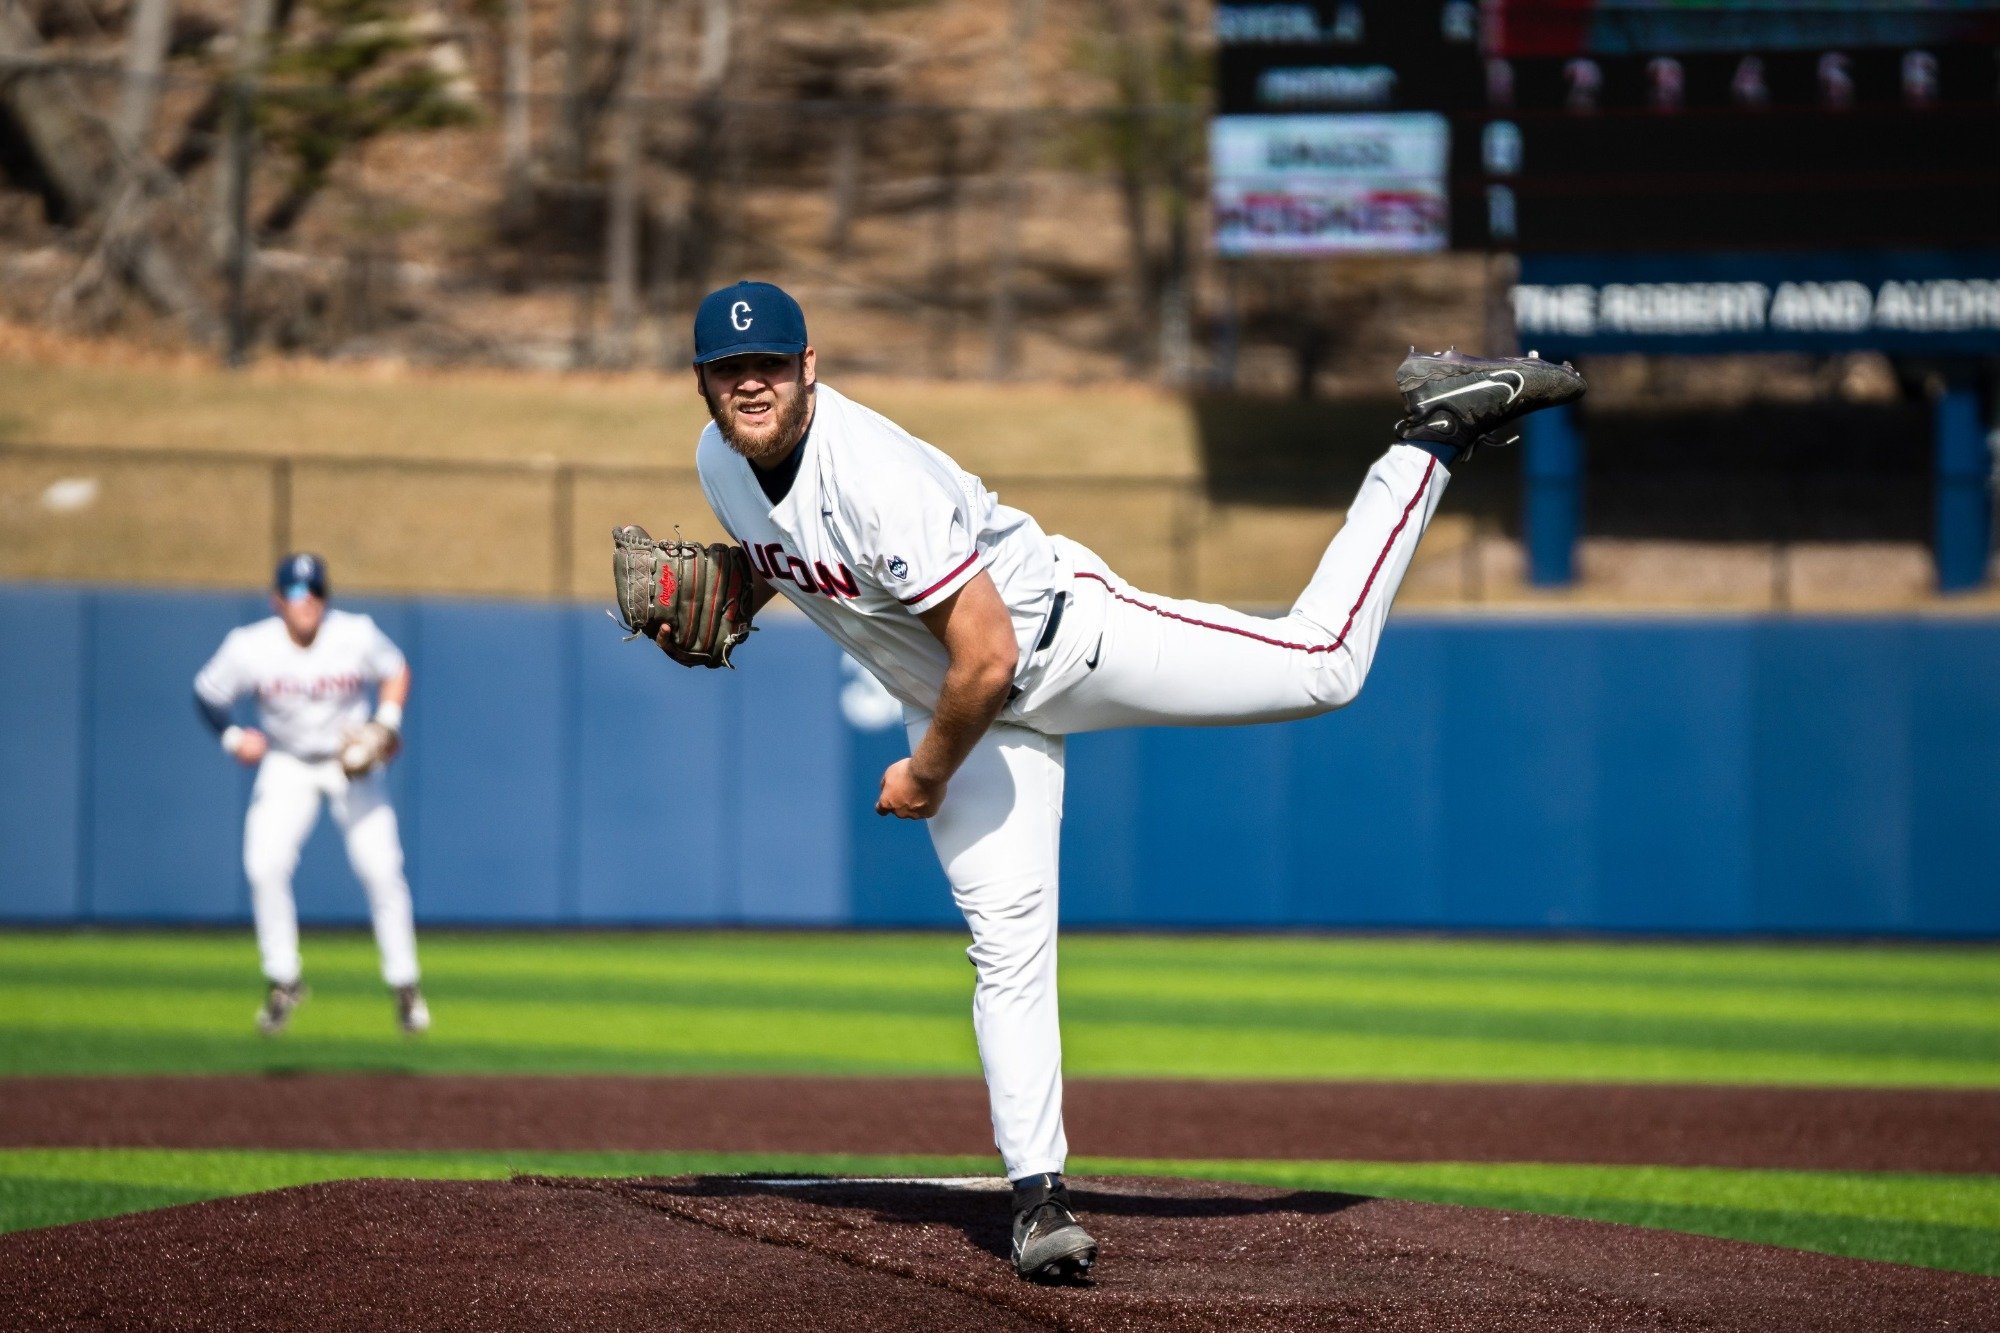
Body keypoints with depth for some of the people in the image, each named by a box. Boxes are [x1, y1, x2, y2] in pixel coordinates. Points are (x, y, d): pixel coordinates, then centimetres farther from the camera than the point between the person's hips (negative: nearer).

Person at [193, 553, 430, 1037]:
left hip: (353, 762, -1)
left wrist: (387, 722, -15)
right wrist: (232, 738, -19)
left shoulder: (358, 635, -17)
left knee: (381, 868, -11)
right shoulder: (250, 648, -18)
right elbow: (208, 693, -4)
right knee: (265, 866, -16)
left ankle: (404, 984, 4)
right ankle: (283, 982, 1)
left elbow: (395, 671, 0)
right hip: (287, 766, 1)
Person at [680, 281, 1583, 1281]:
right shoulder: (720, 462, -9)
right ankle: (1038, 1196, -4)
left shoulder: (874, 475, -35)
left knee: (1322, 665, -5)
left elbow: (988, 659, -34)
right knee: (1007, 937, -6)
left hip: (1059, 630, -6)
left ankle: (1436, 434, 9)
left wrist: (925, 780, -19)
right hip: (961, 705, 6)